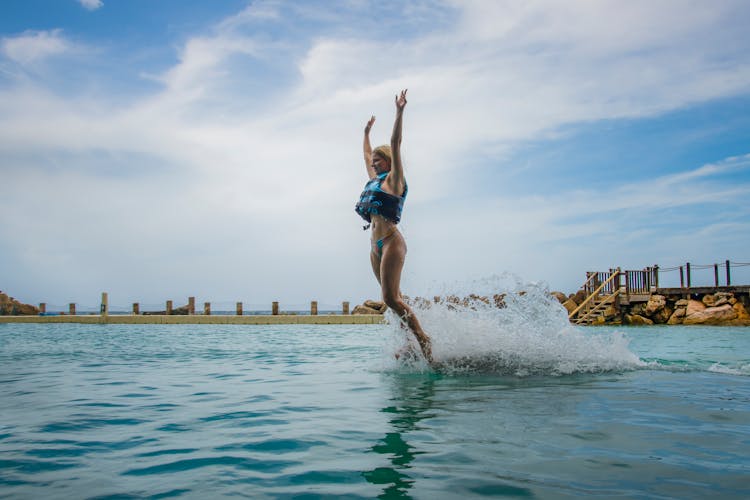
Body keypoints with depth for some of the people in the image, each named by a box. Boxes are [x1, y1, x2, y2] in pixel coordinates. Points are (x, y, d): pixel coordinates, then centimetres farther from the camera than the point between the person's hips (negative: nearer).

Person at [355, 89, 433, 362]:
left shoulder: (393, 179, 1)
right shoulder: (374, 180, 21)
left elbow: (395, 145, -7)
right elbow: (366, 154, 36)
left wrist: (399, 112, -8)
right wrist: (367, 132, 47)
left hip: (391, 242, -8)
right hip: (376, 246, 8)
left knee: (391, 298, -16)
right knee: (393, 299, 4)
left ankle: (423, 339, -11)